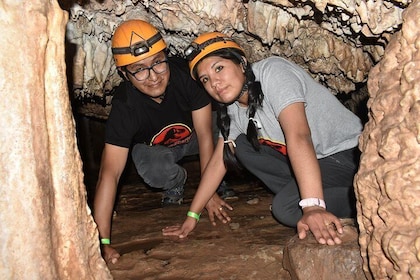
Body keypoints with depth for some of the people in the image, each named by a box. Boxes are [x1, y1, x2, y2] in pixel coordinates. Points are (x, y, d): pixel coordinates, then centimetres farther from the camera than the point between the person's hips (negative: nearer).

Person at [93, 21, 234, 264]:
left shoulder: (186, 73, -33)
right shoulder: (125, 106, -34)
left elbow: (205, 135, -26)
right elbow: (109, 174, -37)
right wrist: (103, 241, -42)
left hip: (192, 134, 2)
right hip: (155, 147, -1)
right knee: (151, 170, -35)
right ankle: (177, 181, 3)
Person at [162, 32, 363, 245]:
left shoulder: (271, 72, -23)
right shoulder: (233, 108, 1)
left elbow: (299, 137, -36)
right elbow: (218, 161, 5)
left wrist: (312, 206, -46)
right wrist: (192, 216, 4)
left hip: (348, 155, -8)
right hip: (315, 162, 8)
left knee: (285, 207, -26)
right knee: (241, 146, -3)